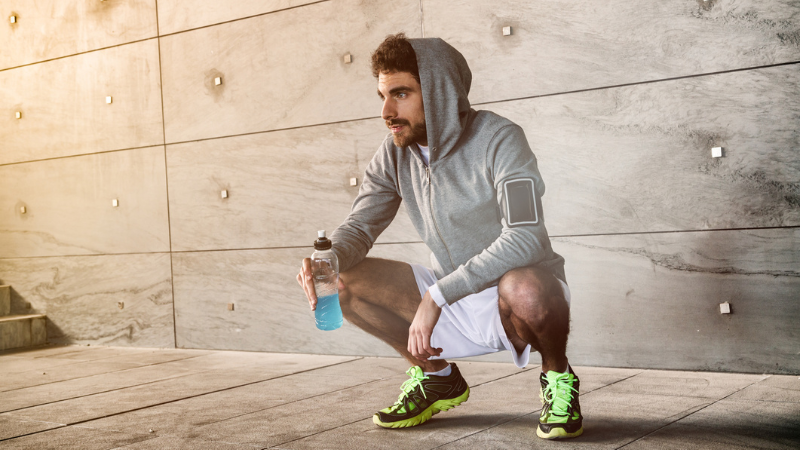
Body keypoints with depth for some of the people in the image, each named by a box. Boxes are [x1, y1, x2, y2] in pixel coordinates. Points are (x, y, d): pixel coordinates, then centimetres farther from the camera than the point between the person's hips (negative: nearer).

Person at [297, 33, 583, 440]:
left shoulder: (498, 140, -21)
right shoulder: (395, 153, -3)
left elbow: (526, 239, -31)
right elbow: (359, 227, 0)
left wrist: (436, 295, -34)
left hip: (515, 298, -5)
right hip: (451, 304, 6)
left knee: (522, 288, -40)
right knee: (345, 281, -7)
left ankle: (557, 376, -4)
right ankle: (436, 376, 12)